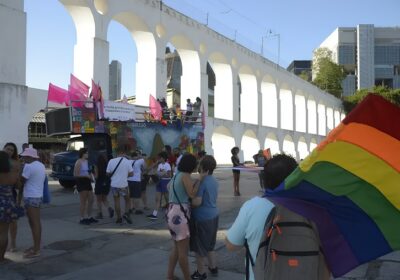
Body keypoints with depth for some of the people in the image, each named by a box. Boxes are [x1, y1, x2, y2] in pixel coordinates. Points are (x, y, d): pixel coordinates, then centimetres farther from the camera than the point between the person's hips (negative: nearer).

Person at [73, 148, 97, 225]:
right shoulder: (78, 162, -12)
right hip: (81, 182, -9)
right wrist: (86, 176, -19)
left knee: (91, 200, 10)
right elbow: (75, 174, -18)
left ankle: (89, 217, 20)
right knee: (83, 201, -5)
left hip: (87, 182, 9)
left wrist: (90, 176, 9)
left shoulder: (86, 161, 14)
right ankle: (82, 219, 3)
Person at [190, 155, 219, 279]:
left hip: (202, 218, -8)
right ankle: (213, 267, 34)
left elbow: (197, 202, -23)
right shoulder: (214, 180, 6)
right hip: (213, 215, 8)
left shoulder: (201, 181, -21)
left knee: (199, 246, 8)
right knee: (209, 244, 23)